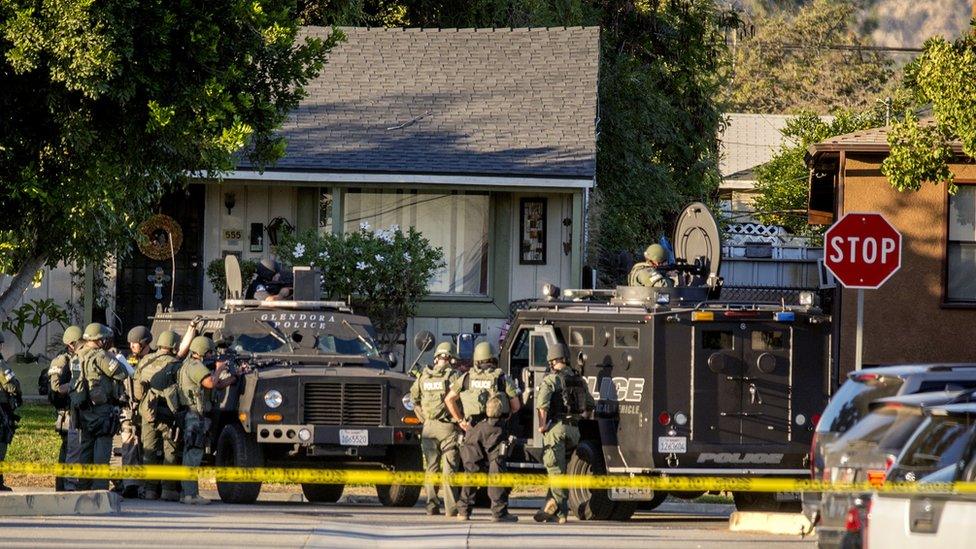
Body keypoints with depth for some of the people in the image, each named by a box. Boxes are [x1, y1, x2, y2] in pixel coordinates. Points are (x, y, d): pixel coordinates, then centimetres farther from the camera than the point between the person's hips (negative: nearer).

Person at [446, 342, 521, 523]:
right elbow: (516, 405, 1)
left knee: (471, 469, 9)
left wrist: (460, 420, 18)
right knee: (496, 469, -3)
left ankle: (463, 511, 9)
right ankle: (499, 511, -7)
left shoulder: (467, 377, 9)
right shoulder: (502, 378, 2)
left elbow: (449, 399, 14)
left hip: (473, 427, 2)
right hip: (495, 427, -2)